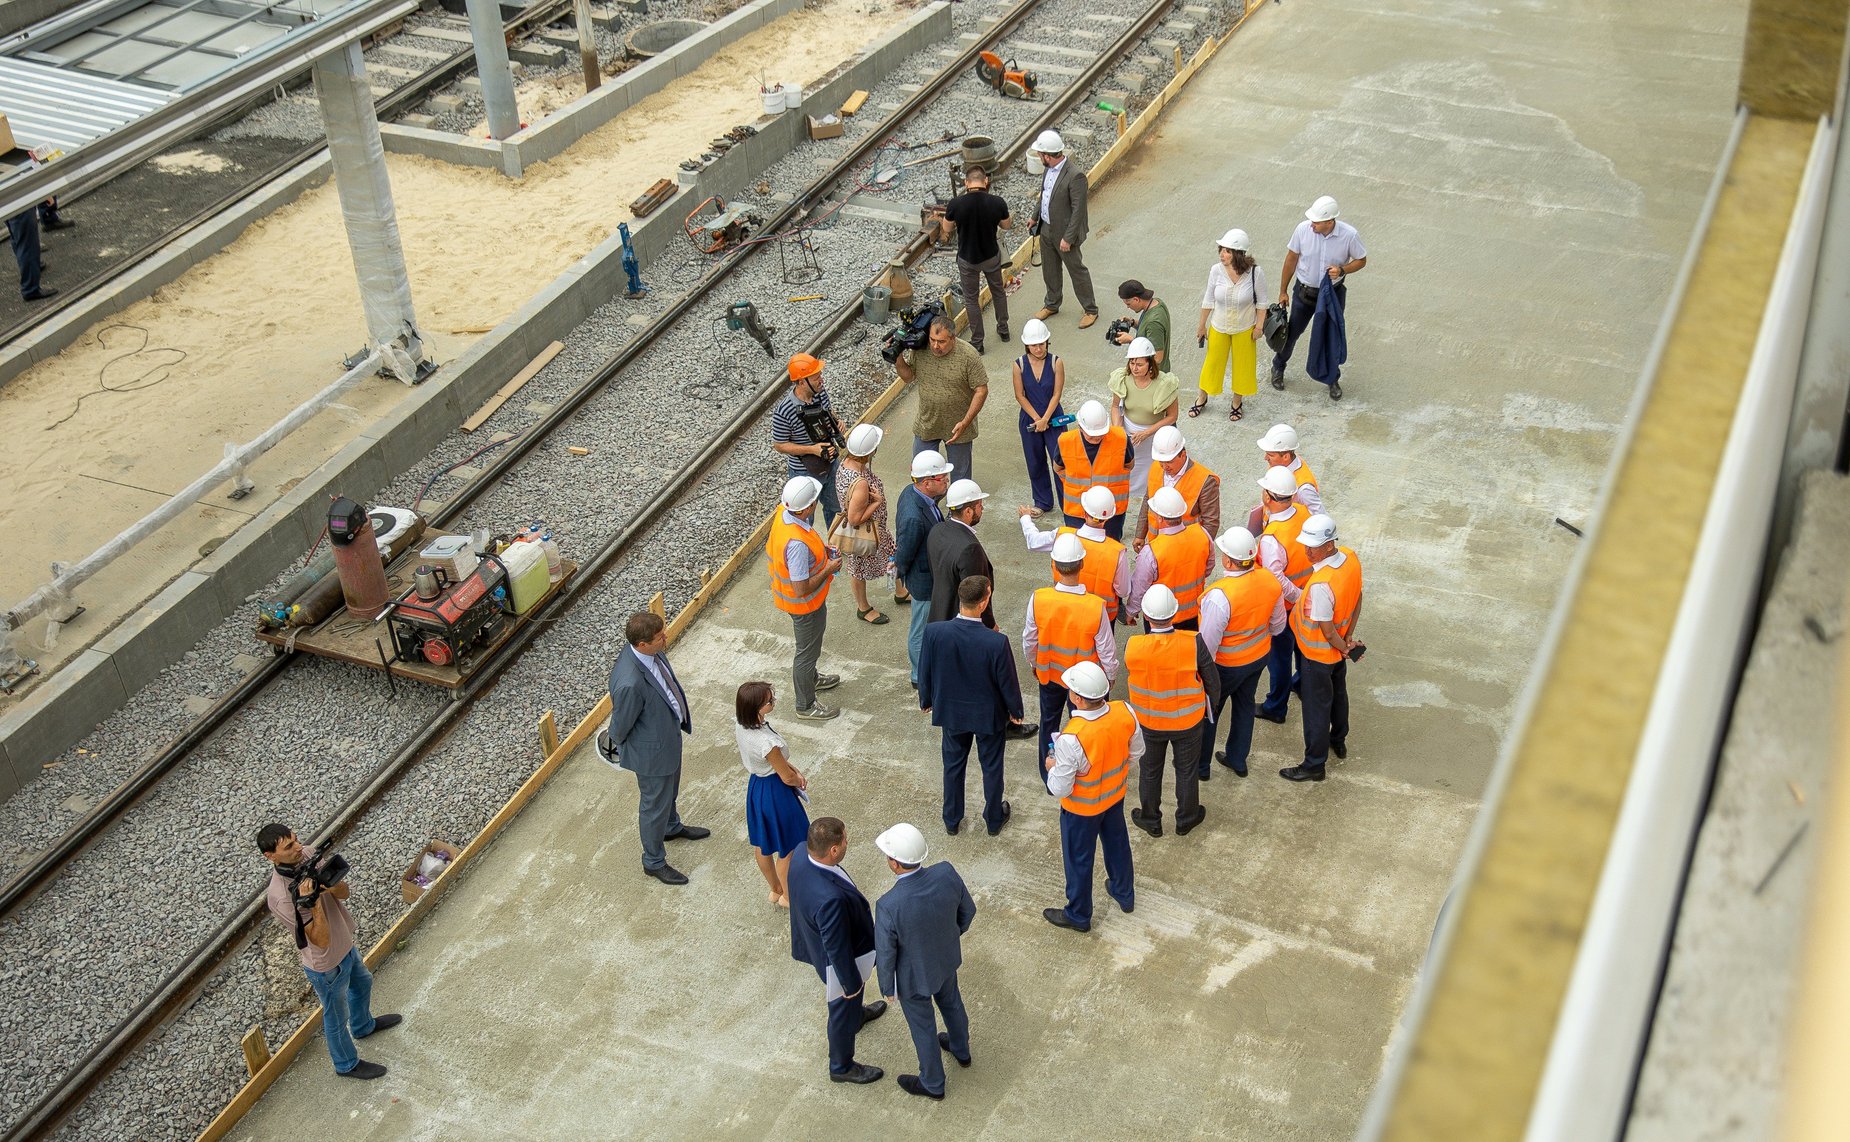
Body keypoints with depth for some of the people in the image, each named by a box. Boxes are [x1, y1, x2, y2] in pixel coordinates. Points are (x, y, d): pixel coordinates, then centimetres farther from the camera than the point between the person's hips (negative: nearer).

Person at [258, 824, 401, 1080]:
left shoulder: (307, 855, -17)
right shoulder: (281, 897, -38)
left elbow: (344, 892, -11)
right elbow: (321, 940, -35)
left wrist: (329, 884, -32)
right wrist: (313, 902, -44)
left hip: (346, 944, 7)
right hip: (327, 965, -7)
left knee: (362, 983, 34)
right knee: (337, 1018, 19)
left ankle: (363, 1026, 64)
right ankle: (347, 1064, 46)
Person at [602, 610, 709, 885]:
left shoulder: (652, 652, -18)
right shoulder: (630, 683, -43)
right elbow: (620, 725, -24)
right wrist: (616, 742, -3)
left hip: (669, 733, 8)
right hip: (651, 750, -8)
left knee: (669, 790, 34)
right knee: (654, 804, 17)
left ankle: (672, 827, 63)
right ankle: (654, 862, 42)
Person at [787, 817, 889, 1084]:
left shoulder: (802, 853, -24)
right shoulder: (830, 899, -47)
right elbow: (837, 949, -31)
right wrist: (852, 983, -13)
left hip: (815, 941, 8)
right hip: (838, 960, -7)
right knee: (843, 1008, 21)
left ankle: (857, 1014, 69)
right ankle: (841, 1067, 47)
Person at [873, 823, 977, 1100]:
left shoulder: (889, 906, -42)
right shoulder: (946, 874, -30)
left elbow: (885, 955, -24)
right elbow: (967, 909, -10)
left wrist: (887, 988, -4)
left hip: (913, 975, -4)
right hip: (946, 957, 4)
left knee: (922, 1025, 23)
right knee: (950, 1001, 34)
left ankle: (932, 1083, 49)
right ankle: (961, 1050, 62)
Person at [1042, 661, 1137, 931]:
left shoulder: (1071, 739, -41)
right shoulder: (1125, 713, -25)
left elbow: (1060, 789, -28)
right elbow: (1136, 752, -4)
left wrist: (1052, 767, -7)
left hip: (1082, 808, -5)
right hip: (1116, 796, 5)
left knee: (1078, 860, 20)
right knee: (1117, 843, 31)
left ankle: (1078, 916, 42)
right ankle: (1124, 893, 56)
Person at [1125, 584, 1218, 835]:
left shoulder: (1132, 647, -28)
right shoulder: (1194, 644, -29)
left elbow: (1130, 679, -8)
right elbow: (1213, 682, -14)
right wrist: (1210, 708, 6)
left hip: (1147, 721, 0)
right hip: (1189, 721, 0)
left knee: (1149, 770, 24)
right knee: (1187, 770, 23)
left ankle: (1151, 821, 44)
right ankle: (1186, 819, 44)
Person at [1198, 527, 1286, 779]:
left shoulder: (1220, 596, -38)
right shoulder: (1270, 580, -17)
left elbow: (1207, 644, -28)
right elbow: (1278, 624, 0)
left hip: (1226, 664, -6)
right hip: (1259, 656, 6)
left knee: (1206, 710, 17)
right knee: (1244, 704, 26)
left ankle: (1200, 765, 35)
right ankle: (1238, 759, 44)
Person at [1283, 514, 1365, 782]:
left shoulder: (1321, 585, -40)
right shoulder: (1350, 558, -14)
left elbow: (1327, 631, -27)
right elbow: (1358, 599, 0)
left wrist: (1345, 648, -9)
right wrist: (1349, 638, 6)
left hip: (1318, 653, -8)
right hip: (1338, 649, 8)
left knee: (1316, 708, 10)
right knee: (1338, 693, 29)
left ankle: (1314, 765, 26)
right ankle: (1339, 742, 52)